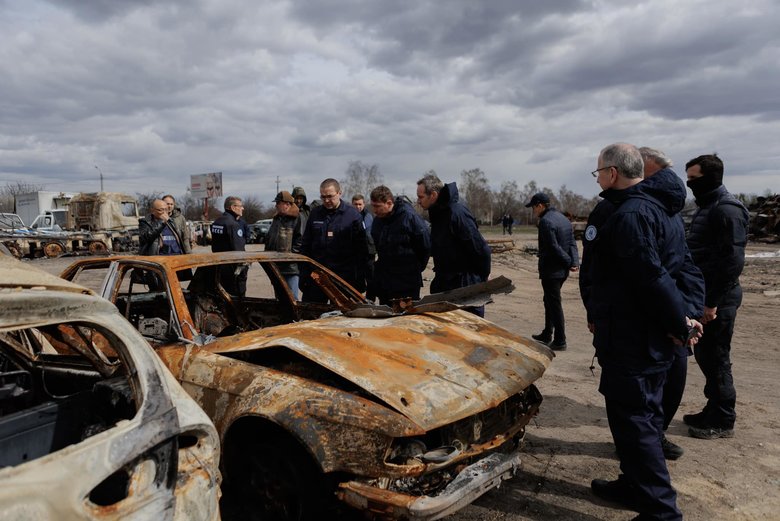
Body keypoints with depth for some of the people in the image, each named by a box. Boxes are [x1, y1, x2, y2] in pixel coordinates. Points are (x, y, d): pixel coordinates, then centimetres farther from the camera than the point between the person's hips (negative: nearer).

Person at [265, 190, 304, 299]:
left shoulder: (297, 219, -7)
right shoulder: (276, 219, 17)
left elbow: (300, 241, -14)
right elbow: (268, 239, 23)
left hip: (291, 267, -8)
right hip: (276, 266, 8)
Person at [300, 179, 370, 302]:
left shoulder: (353, 215, -2)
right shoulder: (315, 213, 8)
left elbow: (362, 249, -3)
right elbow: (305, 245, 13)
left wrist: (360, 279, -6)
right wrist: (303, 275, 6)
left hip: (344, 277, -3)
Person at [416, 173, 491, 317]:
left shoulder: (457, 213, -21)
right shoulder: (437, 213, 9)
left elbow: (481, 250, -21)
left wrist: (481, 279, -12)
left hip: (466, 287, -9)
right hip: (444, 284, 9)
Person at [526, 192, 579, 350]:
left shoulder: (546, 221, -17)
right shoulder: (563, 218, 12)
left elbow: (554, 247, -21)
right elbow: (572, 243, 5)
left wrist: (569, 262, -11)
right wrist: (575, 262, -4)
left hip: (550, 271, -9)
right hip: (562, 270, 9)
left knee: (554, 305, -1)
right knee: (550, 302, 20)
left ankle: (560, 341, 6)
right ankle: (547, 335, 31)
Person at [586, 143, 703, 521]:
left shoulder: (628, 216, -20)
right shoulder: (657, 209, 13)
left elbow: (652, 277, -25)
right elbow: (681, 268, 15)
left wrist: (679, 324, -14)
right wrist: (682, 318, 7)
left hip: (629, 341, -10)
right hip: (652, 339, 10)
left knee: (633, 422, 0)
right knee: (642, 416, 20)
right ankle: (636, 486, 35)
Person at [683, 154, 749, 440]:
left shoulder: (727, 209, -15)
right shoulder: (706, 207, 15)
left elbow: (733, 261, -21)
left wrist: (712, 302, -21)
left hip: (718, 298, -9)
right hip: (704, 294, 9)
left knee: (716, 358, 0)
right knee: (704, 354, 16)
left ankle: (723, 421, 13)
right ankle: (713, 410, 29)